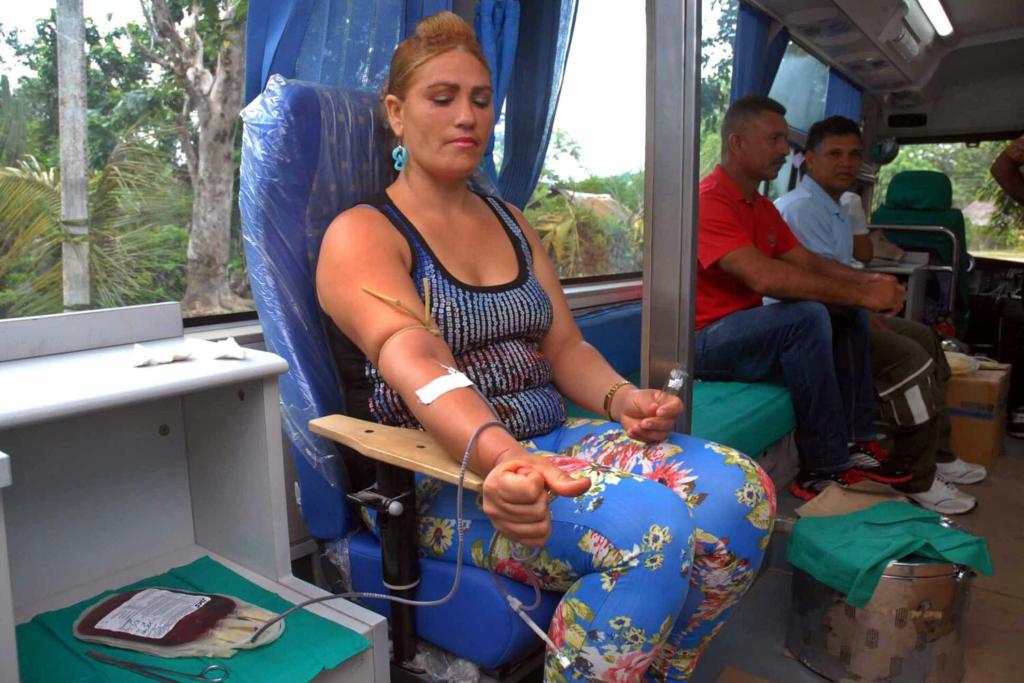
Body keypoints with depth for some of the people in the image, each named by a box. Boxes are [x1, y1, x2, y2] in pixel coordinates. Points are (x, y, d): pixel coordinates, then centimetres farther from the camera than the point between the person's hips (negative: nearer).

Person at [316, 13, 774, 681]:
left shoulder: (512, 222, 17)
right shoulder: (361, 234, -5)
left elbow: (565, 346, 11)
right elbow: (415, 362, -24)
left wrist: (619, 398, -10)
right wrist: (498, 455, -43)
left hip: (555, 443, 7)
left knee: (743, 490, -16)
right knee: (653, 528, -30)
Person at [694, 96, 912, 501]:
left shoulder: (761, 207, 15)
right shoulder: (708, 201, -18)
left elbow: (807, 262, 11)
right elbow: (764, 277, -29)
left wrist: (867, 282, -8)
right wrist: (861, 294, -24)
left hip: (748, 328, 10)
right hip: (705, 340, -10)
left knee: (848, 314, 4)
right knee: (808, 317, -28)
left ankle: (854, 444, 2)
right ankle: (823, 470, -19)